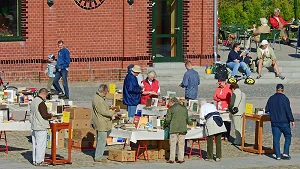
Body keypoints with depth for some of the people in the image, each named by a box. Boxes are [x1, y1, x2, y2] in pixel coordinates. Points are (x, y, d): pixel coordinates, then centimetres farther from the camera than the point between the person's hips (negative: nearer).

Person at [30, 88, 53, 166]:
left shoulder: (33, 101, 11)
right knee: (41, 144, -4)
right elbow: (44, 115, -21)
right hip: (41, 127, -9)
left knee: (35, 144, 13)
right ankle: (39, 161, -2)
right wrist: (50, 115, -1)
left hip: (34, 127, 9)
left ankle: (35, 160, 18)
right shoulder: (41, 103, -18)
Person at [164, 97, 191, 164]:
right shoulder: (184, 108, 10)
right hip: (183, 129, 3)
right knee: (181, 144, 8)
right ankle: (181, 159, 7)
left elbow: (168, 120, -4)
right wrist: (187, 123, 37)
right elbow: (187, 119, 17)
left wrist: (165, 125, 14)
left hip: (174, 129, -3)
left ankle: (172, 159, 0)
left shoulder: (171, 109, -2)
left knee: (173, 144, 2)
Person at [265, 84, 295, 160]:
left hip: (274, 122, 4)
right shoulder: (284, 99, -10)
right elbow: (288, 111, -13)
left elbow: (267, 109, 10)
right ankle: (285, 153, 0)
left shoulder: (271, 99, 4)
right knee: (288, 136, 11)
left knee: (276, 138, 6)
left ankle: (278, 155, 3)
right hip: (284, 122, -4)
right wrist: (292, 120, -9)